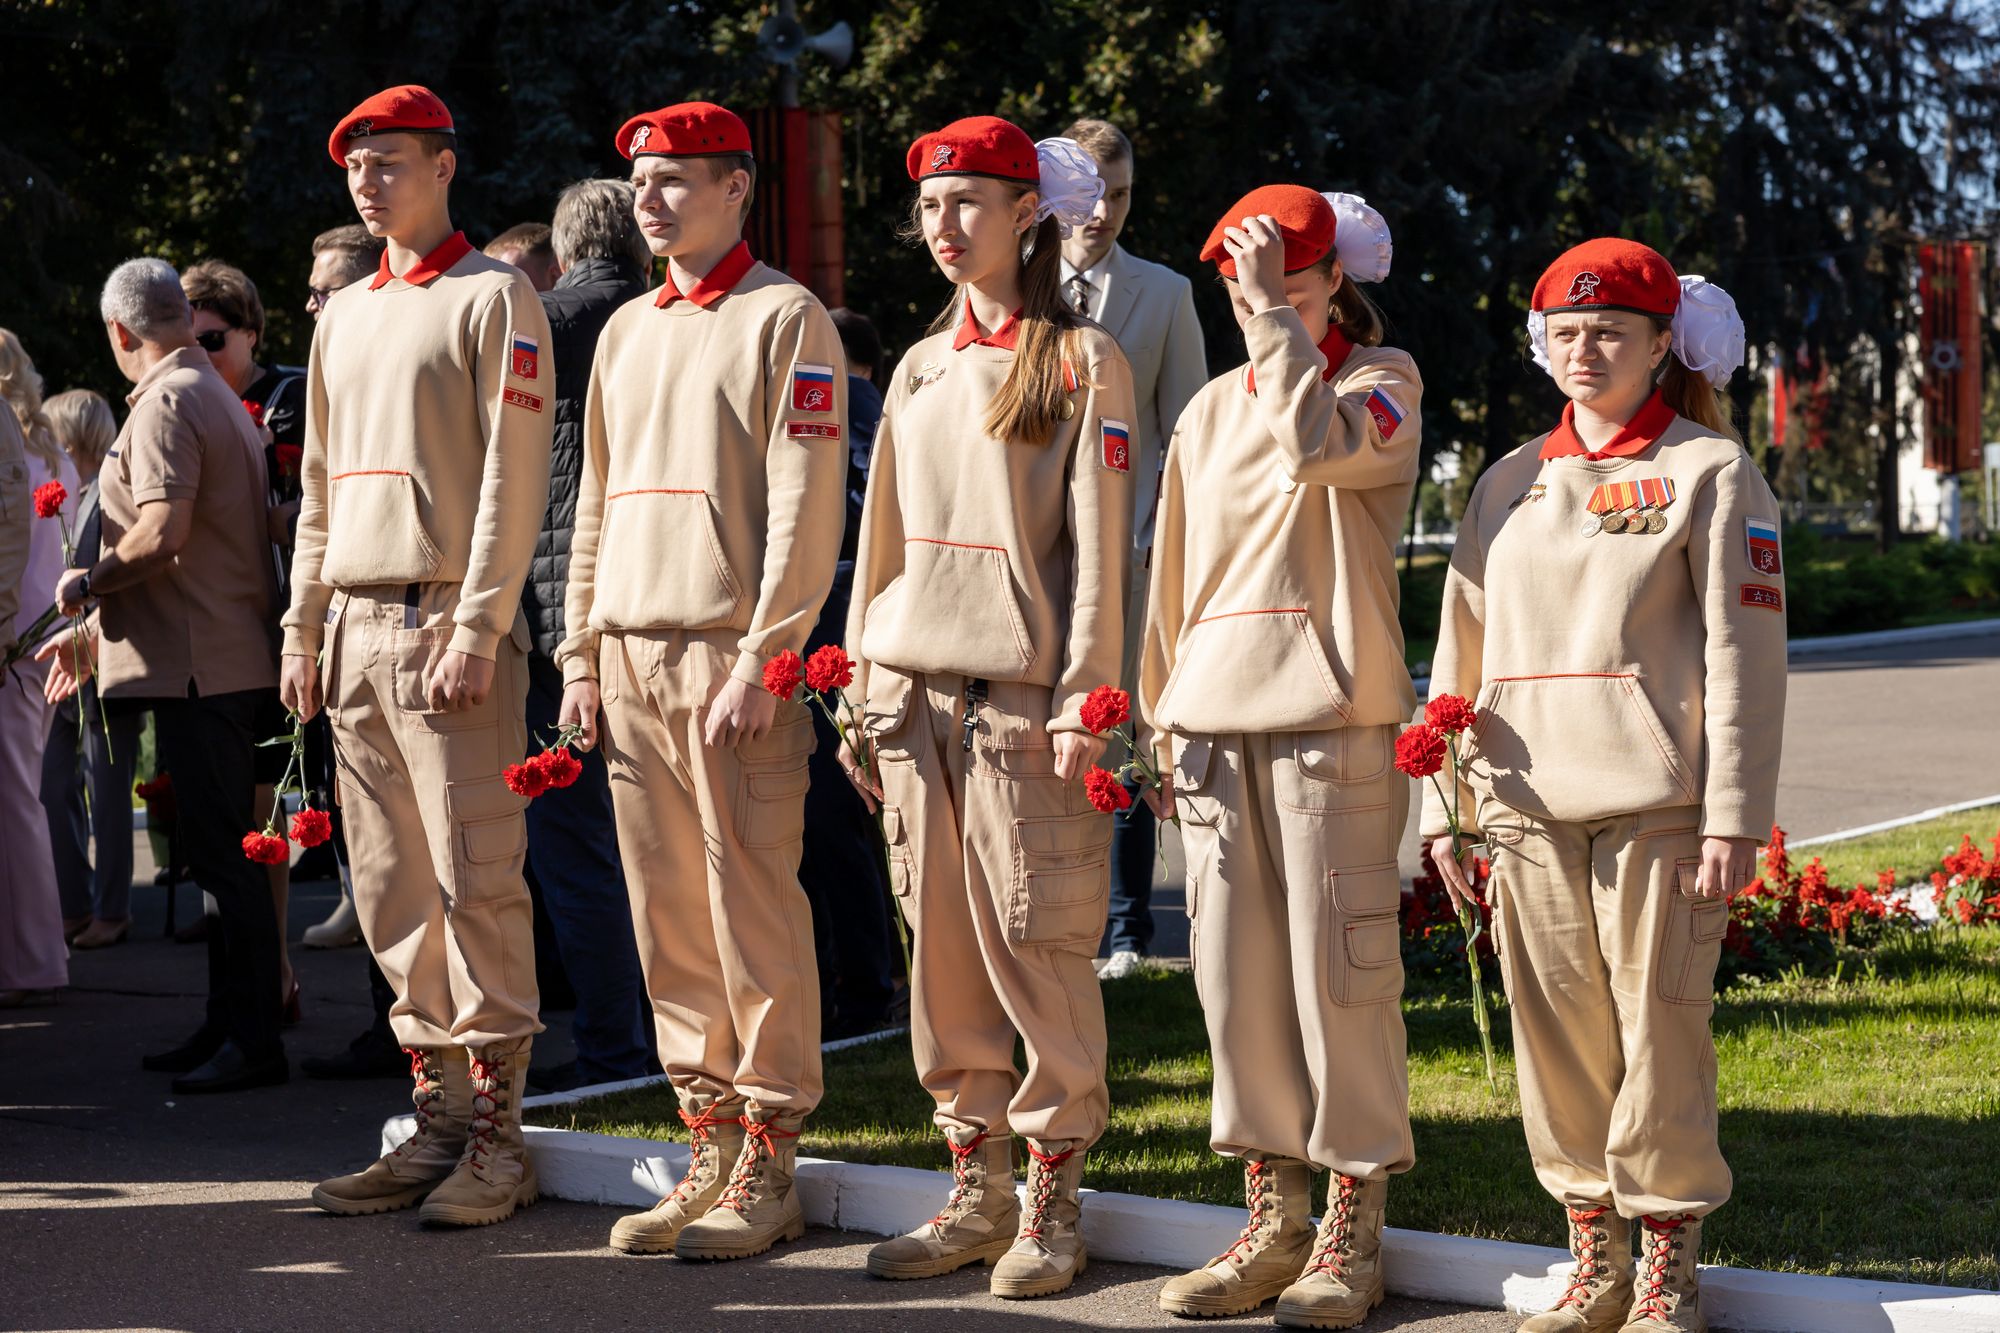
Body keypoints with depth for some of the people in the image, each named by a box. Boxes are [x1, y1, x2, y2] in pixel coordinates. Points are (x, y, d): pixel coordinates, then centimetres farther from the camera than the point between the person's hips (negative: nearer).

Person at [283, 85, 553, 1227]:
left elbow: (514, 477, -9)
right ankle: (439, 1119, 12)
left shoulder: (496, 299, -2)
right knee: (394, 891, 6)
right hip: (356, 625, 7)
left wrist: (476, 632, -16)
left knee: (477, 883, -8)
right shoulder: (345, 315, 20)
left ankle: (499, 1139, -5)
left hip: (450, 621, -7)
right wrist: (304, 630, 15)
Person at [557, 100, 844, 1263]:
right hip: (631, 656, 7)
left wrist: (761, 662, -16)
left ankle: (770, 1173, 0)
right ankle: (712, 1152, 14)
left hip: (733, 656, -7)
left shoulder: (786, 320, -3)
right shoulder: (627, 332, 19)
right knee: (668, 916, 7)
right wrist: (583, 653, 14)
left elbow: (804, 509, -10)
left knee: (754, 910, -5)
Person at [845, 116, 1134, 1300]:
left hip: (1022, 697, -6)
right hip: (915, 694, 6)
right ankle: (977, 1188, 14)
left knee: (1037, 948, -5)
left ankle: (1054, 1202, 4)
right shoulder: (923, 367, 17)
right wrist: (864, 690, 14)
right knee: (941, 944, 6)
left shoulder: (1082, 361, -1)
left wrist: (1083, 703, -11)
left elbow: (1098, 546, -6)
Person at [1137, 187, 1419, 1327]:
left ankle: (1352, 1235, 4)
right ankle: (1272, 1222, 16)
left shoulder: (1383, 383, 2)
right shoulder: (1213, 411, 18)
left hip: (1333, 724, -5)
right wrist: (1164, 717, 17)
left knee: (1337, 977, -5)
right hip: (1217, 728, 6)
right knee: (1234, 978, 5)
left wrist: (1279, 315, -15)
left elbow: (1318, 444, -21)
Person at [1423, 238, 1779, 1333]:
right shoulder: (1510, 483, 16)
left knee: (1659, 1031, -4)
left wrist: (1734, 817, -11)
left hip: (1656, 807, -4)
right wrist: (1445, 808, 13)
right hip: (1527, 805, 5)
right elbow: (1462, 653, 18)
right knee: (1557, 1035, 5)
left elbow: (1745, 654, -4)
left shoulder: (1710, 471, 1)